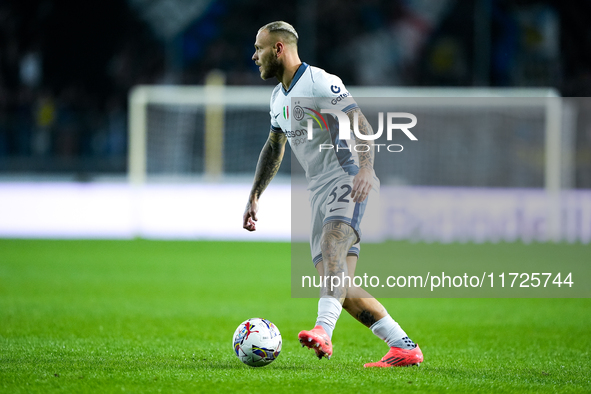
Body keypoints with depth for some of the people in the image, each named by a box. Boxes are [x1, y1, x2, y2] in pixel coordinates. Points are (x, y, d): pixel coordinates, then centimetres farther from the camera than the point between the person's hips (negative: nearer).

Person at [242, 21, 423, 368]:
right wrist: (255, 196, 29)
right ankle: (404, 348, 3)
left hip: (346, 180, -9)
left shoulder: (321, 83, -10)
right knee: (340, 289, -1)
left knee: (332, 237, -37)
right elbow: (273, 148, 33)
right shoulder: (279, 98, 19)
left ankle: (323, 332, -57)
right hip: (319, 190, 9)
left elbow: (363, 127, -18)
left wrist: (366, 169, -33)